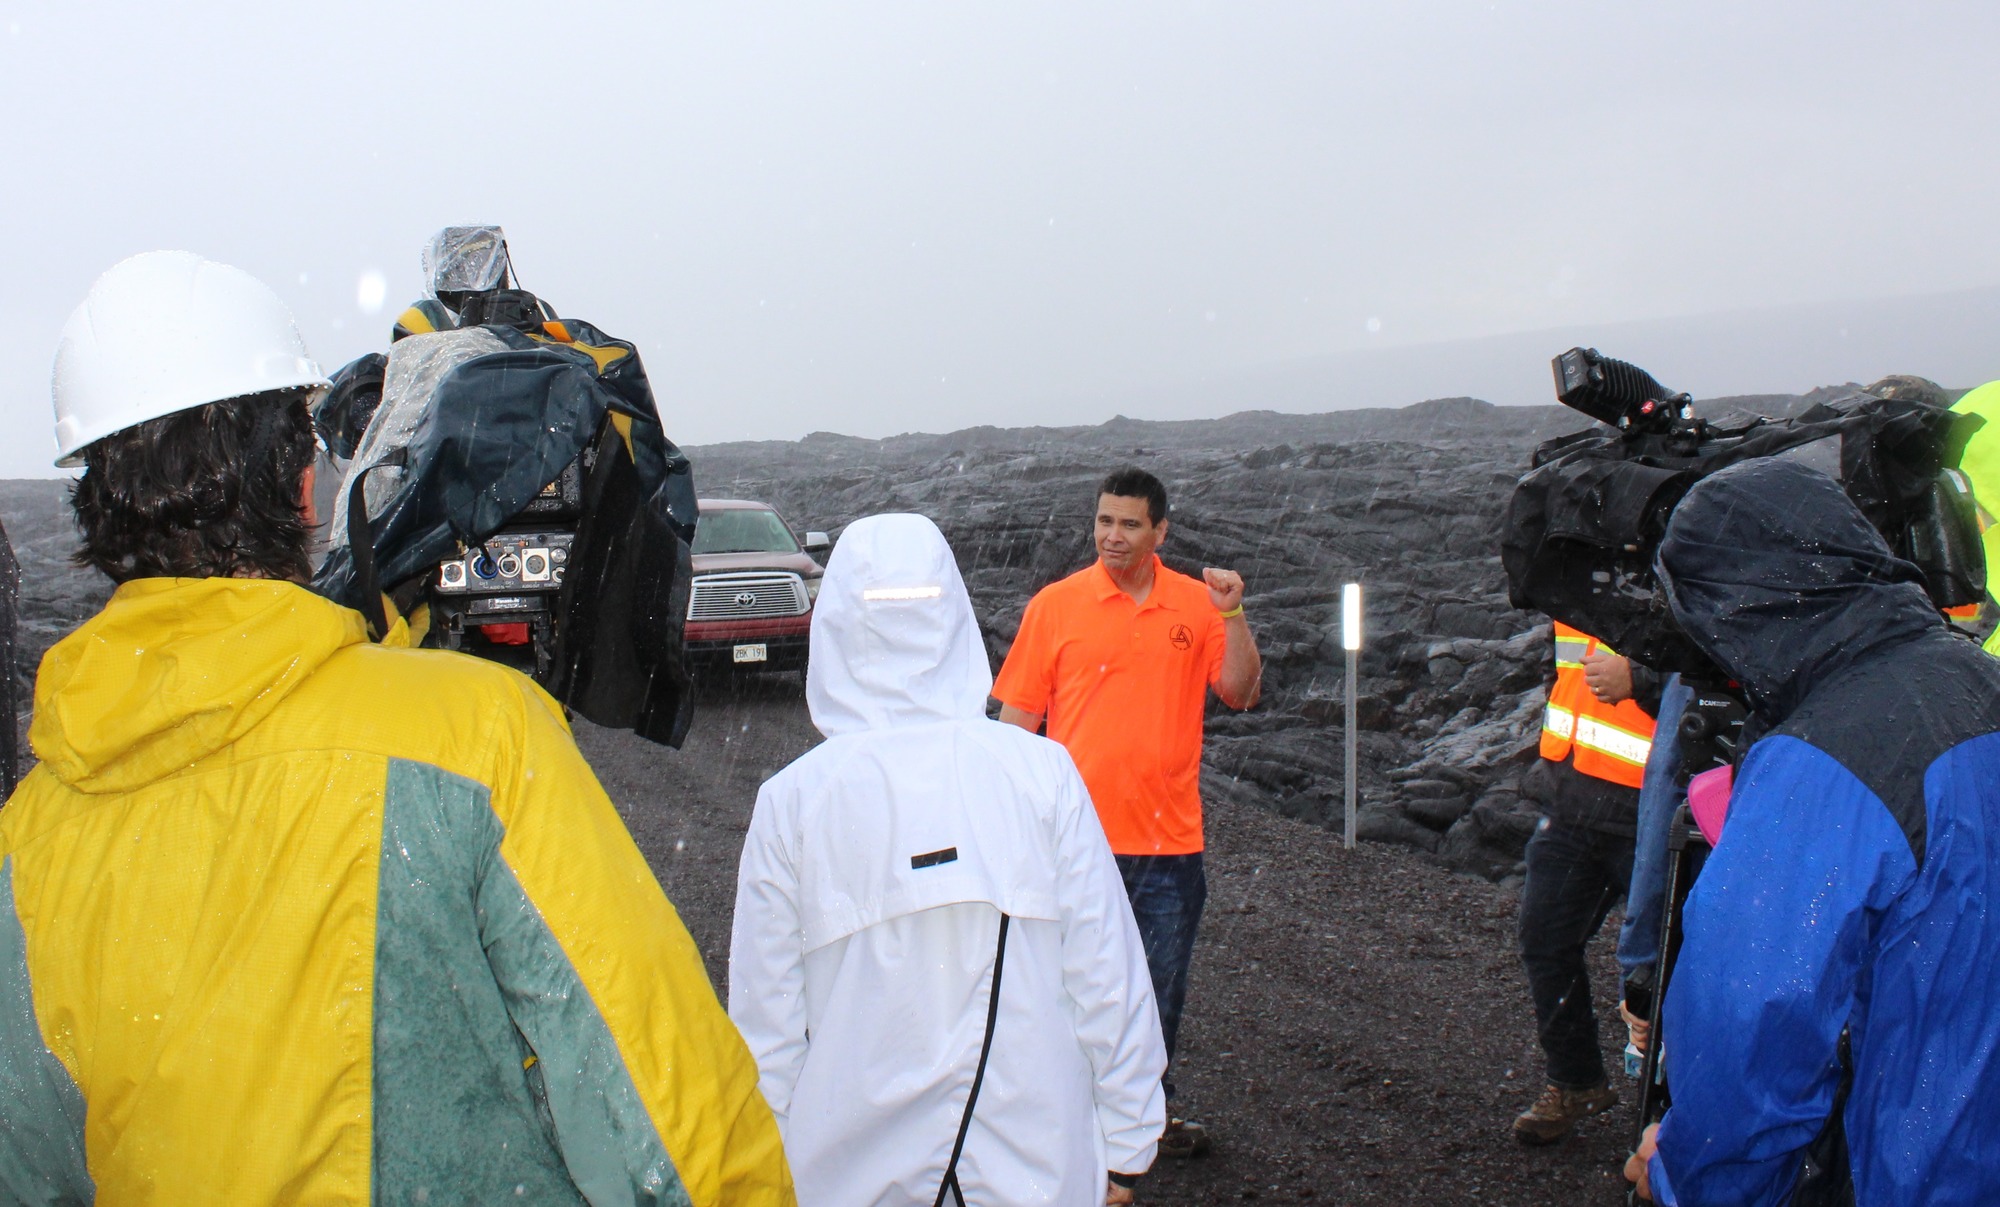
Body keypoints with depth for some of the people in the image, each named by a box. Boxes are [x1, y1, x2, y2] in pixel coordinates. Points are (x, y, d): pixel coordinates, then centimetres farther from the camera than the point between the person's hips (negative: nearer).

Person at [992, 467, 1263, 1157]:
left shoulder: (1197, 603, 3)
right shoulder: (1057, 604, -3)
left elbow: (1241, 693, 1)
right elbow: (1018, 714, 0)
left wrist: (1232, 614, -12)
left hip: (1169, 837, 2)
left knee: (1162, 989, 15)